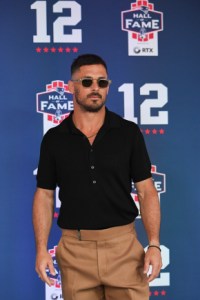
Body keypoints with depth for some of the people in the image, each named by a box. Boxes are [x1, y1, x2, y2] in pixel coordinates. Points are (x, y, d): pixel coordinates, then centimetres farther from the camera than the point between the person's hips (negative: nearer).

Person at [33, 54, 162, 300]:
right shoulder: (54, 139, 2)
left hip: (123, 244, -1)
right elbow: (44, 195, 5)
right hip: (74, 248, 1)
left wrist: (154, 244, -10)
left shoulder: (129, 133, 0)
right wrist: (41, 249, -4)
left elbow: (146, 191, 0)